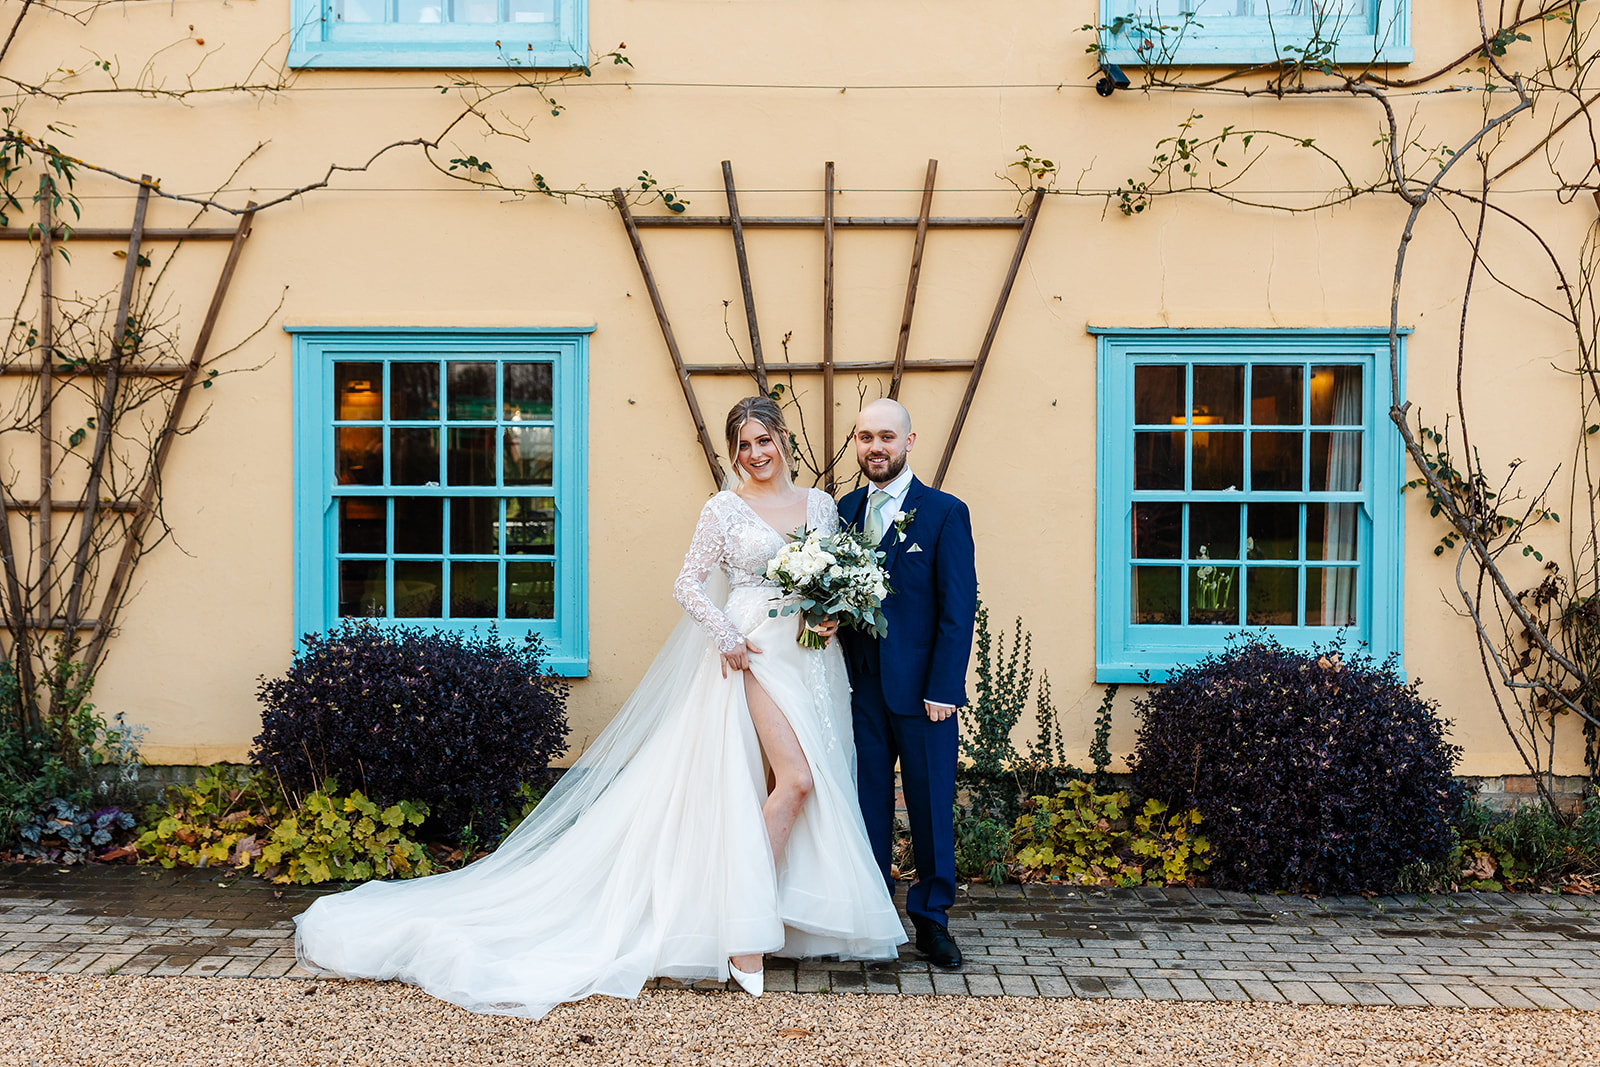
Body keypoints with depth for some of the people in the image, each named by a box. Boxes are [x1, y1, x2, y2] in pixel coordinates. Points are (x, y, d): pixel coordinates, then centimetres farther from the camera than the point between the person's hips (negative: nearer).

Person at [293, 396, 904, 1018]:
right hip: (761, 653, -6)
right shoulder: (725, 509, -2)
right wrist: (727, 636, -14)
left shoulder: (822, 504, 12)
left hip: (815, 657, 6)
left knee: (818, 778, 4)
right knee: (797, 777, -17)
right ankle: (748, 930, -7)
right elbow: (688, 584, -3)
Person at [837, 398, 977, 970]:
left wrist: (943, 690, -12)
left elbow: (958, 609, -7)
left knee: (932, 805, 7)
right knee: (867, 805, 10)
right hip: (861, 687, 3)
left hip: (922, 687, -3)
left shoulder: (945, 512, -4)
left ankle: (931, 920, 22)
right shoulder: (845, 510, 9)